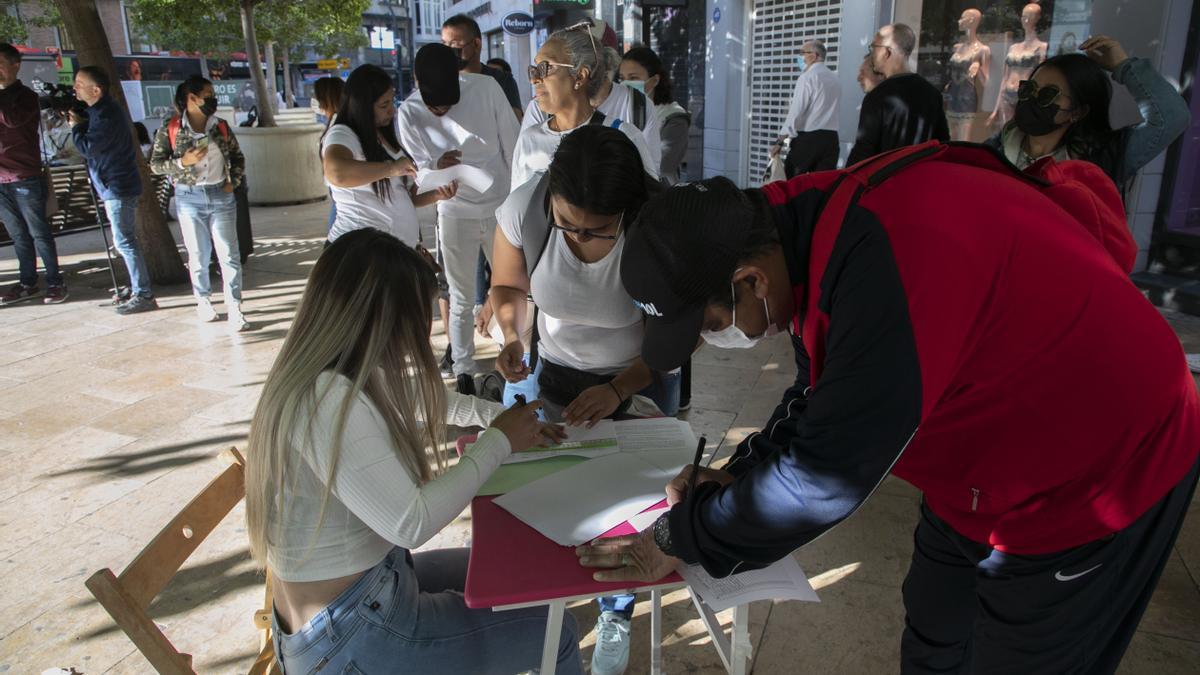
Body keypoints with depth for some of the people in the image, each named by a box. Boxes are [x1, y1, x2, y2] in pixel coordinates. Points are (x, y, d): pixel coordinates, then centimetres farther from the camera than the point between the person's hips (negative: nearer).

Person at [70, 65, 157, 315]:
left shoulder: (106, 116, -19)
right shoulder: (103, 110, 14)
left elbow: (88, 147, -18)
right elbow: (92, 143, 20)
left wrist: (76, 126, -3)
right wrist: (80, 123, 5)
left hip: (118, 187, -11)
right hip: (118, 185, 11)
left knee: (125, 241, -9)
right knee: (126, 240, 16)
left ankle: (143, 295, -6)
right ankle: (138, 288, 25)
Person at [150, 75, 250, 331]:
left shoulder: (220, 126, 4)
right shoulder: (170, 128, -3)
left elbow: (238, 157, 14)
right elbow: (155, 164, -2)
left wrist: (233, 182, 0)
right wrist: (183, 162, -18)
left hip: (221, 197, 1)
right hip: (189, 198, -1)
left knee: (229, 255, -3)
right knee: (198, 256, 10)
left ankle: (234, 309, 0)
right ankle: (203, 302, 25)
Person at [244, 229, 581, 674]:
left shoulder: (331, 379, -2)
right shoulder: (328, 401, -31)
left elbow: (421, 401, 16)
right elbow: (412, 523, -31)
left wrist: (504, 418, 4)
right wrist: (498, 442, -19)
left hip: (371, 577, 9)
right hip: (347, 634, -9)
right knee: (554, 633, 4)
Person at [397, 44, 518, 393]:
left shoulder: (486, 87, -12)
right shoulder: (409, 112, -11)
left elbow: (512, 145, -4)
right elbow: (414, 168, -4)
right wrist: (436, 166, -27)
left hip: (501, 206, 1)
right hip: (455, 213, 0)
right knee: (462, 299, 9)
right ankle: (463, 370, 23)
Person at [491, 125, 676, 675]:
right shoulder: (524, 209, -26)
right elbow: (507, 286, -5)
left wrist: (618, 390, -28)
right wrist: (512, 337, -25)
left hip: (637, 381, -1)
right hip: (546, 370, 2)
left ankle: (616, 616, 37)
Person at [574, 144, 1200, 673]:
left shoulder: (889, 258, -39)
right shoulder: (811, 224, -10)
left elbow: (827, 467, -34)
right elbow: (820, 400, 4)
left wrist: (682, 539, -22)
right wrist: (738, 477, -6)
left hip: (1096, 467, -7)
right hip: (990, 458, 8)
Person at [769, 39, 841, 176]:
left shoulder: (807, 77, -8)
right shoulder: (834, 79, 15)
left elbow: (795, 112, -12)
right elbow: (826, 110, 14)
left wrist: (780, 142, -11)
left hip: (807, 138, -7)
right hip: (831, 138, 7)